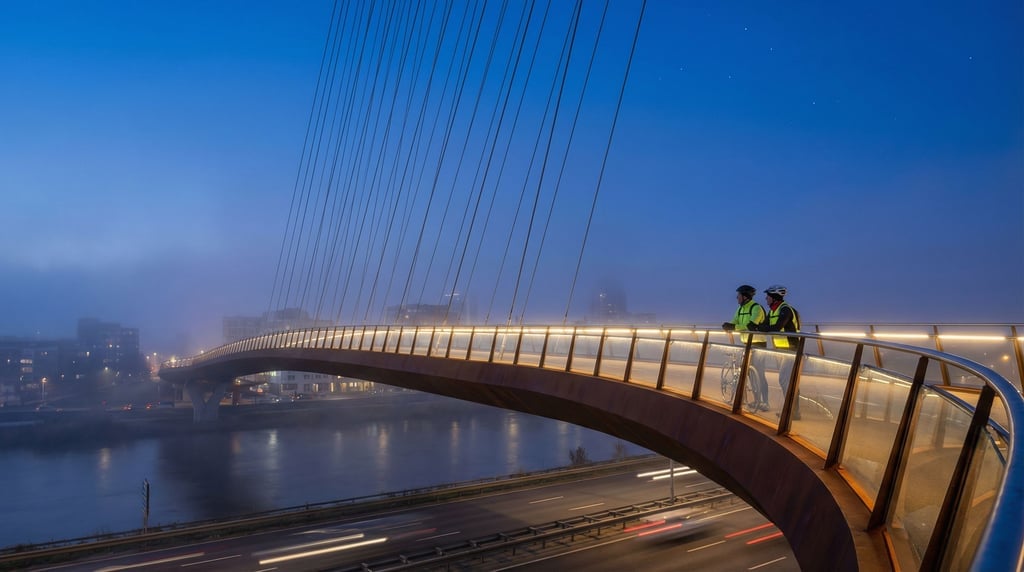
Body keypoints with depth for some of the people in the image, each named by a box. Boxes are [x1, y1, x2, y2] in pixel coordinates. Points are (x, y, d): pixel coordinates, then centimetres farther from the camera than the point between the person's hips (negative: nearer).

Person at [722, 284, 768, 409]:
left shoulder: (757, 308, -17)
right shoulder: (740, 308, 9)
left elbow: (751, 326, -29)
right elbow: (734, 323, 3)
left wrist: (733, 327, -32)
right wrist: (727, 325, -20)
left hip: (758, 344, -8)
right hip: (746, 344, 8)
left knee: (759, 374, -7)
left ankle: (764, 403, -1)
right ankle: (757, 401, 21)